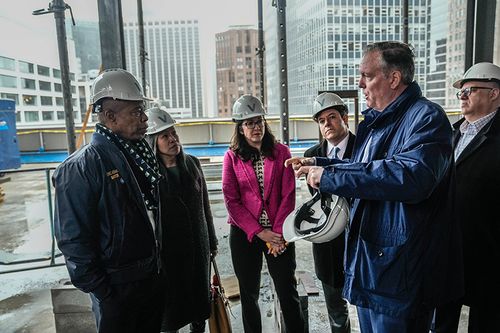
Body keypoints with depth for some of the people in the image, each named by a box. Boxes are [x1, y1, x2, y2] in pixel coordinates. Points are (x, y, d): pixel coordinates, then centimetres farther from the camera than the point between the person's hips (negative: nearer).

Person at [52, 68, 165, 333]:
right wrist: (100, 289, -15)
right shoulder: (80, 167, -20)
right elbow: (73, 239, -19)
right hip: (116, 288, -7)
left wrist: (158, 265, 11)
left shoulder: (139, 154, 3)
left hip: (153, 277, 7)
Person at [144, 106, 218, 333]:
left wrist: (212, 242, 12)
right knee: (170, 304, 10)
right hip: (167, 250, -4)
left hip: (198, 246, 4)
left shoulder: (192, 164, 2)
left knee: (199, 296, 18)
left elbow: (204, 205, 8)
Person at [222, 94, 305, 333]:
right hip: (244, 234, 1)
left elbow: (288, 195, -3)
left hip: (279, 233, 0)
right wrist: (259, 232, -11)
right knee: (249, 294, 13)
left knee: (288, 291, 6)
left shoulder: (281, 152, 2)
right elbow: (231, 200, -5)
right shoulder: (232, 157, 0)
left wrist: (278, 231, -11)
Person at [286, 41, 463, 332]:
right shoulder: (375, 120, 13)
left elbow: (412, 175, -35)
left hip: (399, 270, -9)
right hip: (367, 259, 9)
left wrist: (330, 177, -29)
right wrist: (317, 165, 12)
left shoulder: (426, 116, -16)